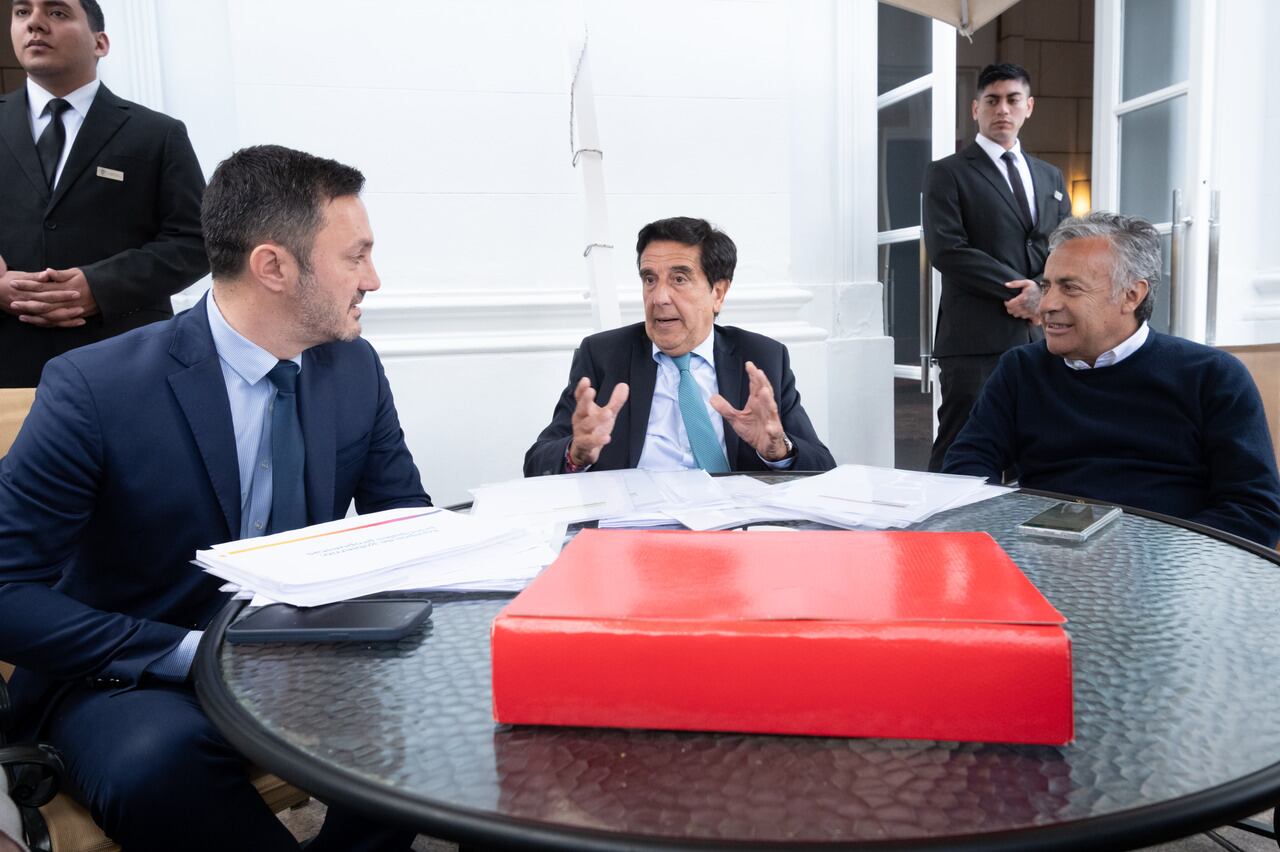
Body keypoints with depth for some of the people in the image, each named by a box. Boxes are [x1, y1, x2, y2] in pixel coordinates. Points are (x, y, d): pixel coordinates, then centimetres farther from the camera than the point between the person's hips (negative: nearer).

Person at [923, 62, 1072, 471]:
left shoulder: (1050, 177, 21)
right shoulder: (948, 173, 3)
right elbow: (947, 250, -9)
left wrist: (1042, 290, -7)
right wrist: (1018, 290, -11)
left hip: (1042, 335, 6)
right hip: (976, 339, -5)